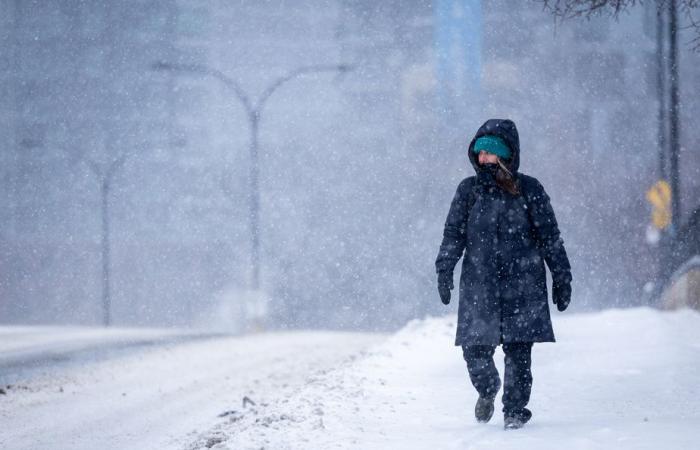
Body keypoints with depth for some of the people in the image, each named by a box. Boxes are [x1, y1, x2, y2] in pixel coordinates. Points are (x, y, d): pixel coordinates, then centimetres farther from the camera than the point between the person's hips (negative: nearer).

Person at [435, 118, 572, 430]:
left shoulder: (529, 190, 3)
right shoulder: (468, 190, 8)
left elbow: (550, 236, 7)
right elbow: (453, 233, 9)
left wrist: (561, 278, 6)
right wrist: (444, 270, -2)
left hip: (522, 285, -1)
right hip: (478, 284, 1)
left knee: (518, 351, -6)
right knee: (474, 347, -4)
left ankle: (515, 408, 7)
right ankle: (487, 390, 25)